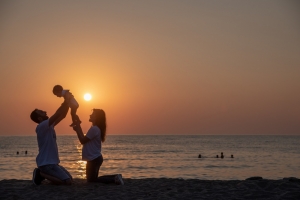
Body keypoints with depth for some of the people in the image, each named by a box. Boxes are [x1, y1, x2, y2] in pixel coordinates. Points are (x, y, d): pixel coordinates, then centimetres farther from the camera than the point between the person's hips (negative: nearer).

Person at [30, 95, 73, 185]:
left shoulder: (49, 126, 13)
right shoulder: (41, 127, -15)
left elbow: (62, 115, 13)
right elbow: (57, 115, -25)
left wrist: (67, 103, 0)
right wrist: (65, 102, -19)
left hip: (52, 162, 10)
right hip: (46, 163, -10)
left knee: (70, 178, 14)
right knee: (68, 181, -18)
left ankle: (42, 173, 12)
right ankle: (41, 174, -5)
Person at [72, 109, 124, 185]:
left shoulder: (94, 129, -19)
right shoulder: (96, 128, 12)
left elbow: (83, 141, -16)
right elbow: (85, 139, 15)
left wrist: (78, 128, -9)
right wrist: (78, 129, 9)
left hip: (94, 159, -10)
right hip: (95, 158, 10)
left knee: (91, 180, 0)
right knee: (92, 178, 17)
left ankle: (114, 179, -9)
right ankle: (115, 177, 9)